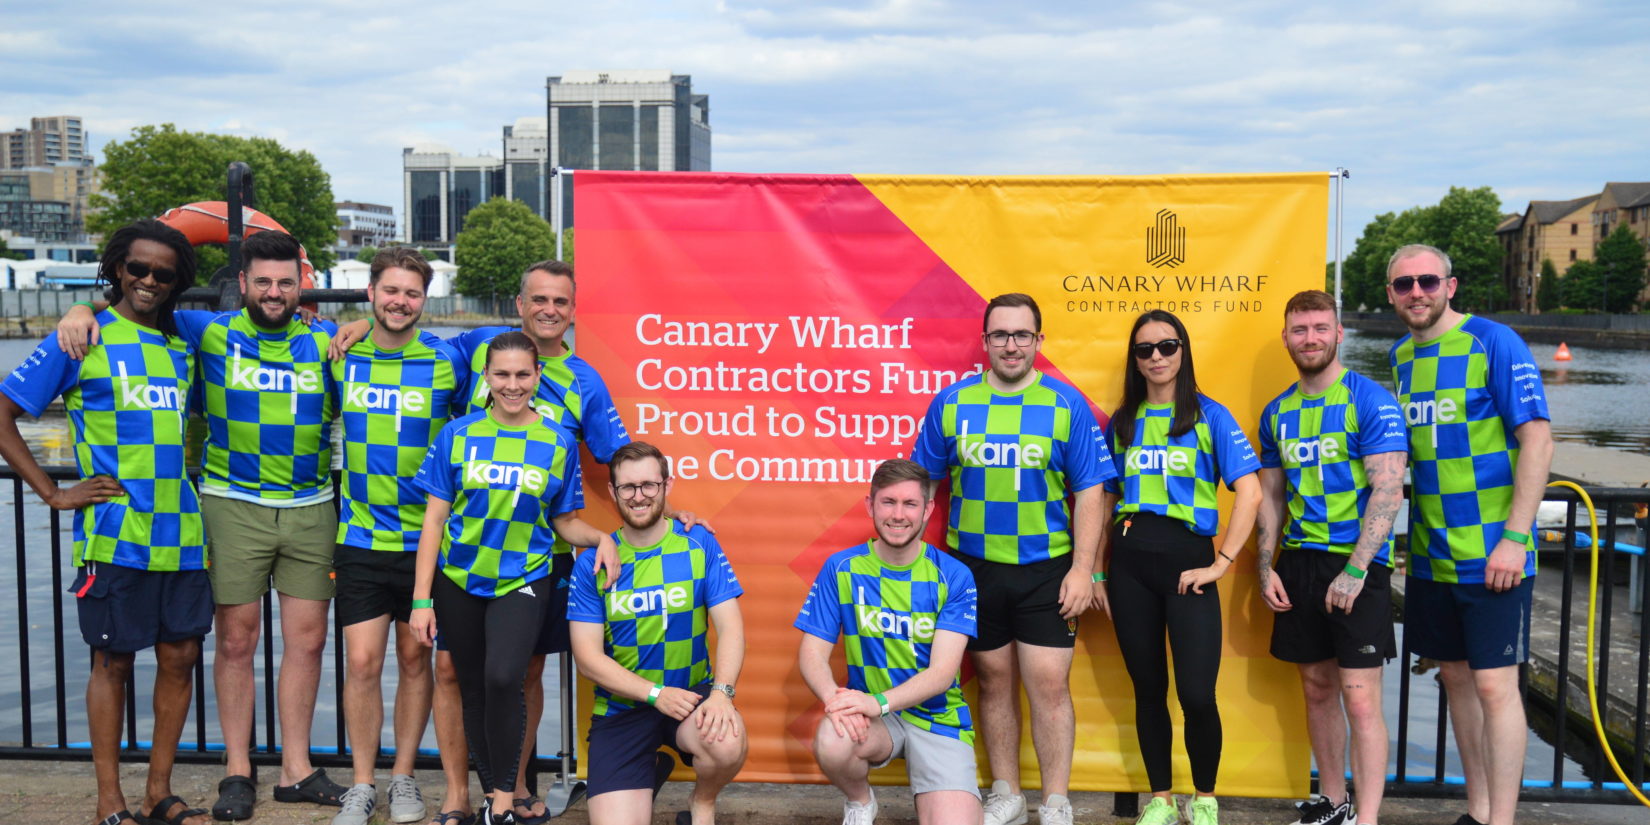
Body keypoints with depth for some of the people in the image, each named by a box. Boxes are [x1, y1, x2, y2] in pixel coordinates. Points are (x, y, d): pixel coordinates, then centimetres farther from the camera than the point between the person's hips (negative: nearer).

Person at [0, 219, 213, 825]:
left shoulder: (182, 344, 13)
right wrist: (53, 493, -6)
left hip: (180, 534, 5)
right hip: (114, 538, -5)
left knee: (180, 656, 8)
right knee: (113, 662, 4)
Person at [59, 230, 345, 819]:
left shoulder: (325, 341, 8)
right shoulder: (211, 333, 4)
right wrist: (82, 311, -8)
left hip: (310, 509, 2)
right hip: (234, 505, -1)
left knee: (307, 641, 5)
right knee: (236, 643, 2)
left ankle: (296, 770, 16)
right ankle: (237, 771, 15)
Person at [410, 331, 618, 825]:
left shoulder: (558, 443, -2)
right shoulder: (457, 436, -2)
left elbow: (565, 523, 7)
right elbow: (434, 519, -1)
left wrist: (600, 538, -15)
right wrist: (422, 598, -4)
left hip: (522, 581, -2)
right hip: (459, 582, 2)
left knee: (503, 678, -22)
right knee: (473, 690, 10)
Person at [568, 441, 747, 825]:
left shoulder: (699, 544, -1)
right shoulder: (591, 563, -1)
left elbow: (730, 626, -7)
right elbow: (587, 656, -4)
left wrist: (722, 692, -24)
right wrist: (655, 693, -16)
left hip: (691, 694, 0)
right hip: (620, 709, 0)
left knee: (728, 743, -32)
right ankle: (651, 774, 18)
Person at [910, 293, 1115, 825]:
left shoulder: (1067, 405, -2)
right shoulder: (951, 403, 2)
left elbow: (1089, 492, -1)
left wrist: (1083, 568, -7)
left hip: (1046, 570, -2)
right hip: (973, 567, 2)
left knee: (1049, 686, -2)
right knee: (995, 681, 12)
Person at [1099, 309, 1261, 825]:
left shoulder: (1209, 416, 1)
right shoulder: (1121, 423, 11)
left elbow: (1250, 492, -6)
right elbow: (1105, 501, 16)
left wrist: (1221, 564, -10)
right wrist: (1097, 570, 9)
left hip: (1186, 558, -3)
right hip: (1129, 562, 3)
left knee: (1197, 694, -8)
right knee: (1148, 689, 9)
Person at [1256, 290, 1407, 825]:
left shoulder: (1371, 401, -7)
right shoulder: (1278, 412, 11)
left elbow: (1388, 490, -14)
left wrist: (1355, 569, -19)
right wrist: (1265, 569, 5)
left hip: (1356, 563, -6)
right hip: (1298, 562, 6)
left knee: (1359, 698, -7)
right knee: (1317, 688, 13)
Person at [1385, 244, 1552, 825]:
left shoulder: (1494, 342, -10)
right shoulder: (1400, 356, 9)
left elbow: (1538, 439, -14)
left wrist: (1514, 537, -19)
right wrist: (1403, 532, 13)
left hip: (1491, 554, -6)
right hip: (1430, 553, 6)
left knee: (1494, 685, -5)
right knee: (1456, 677, 14)